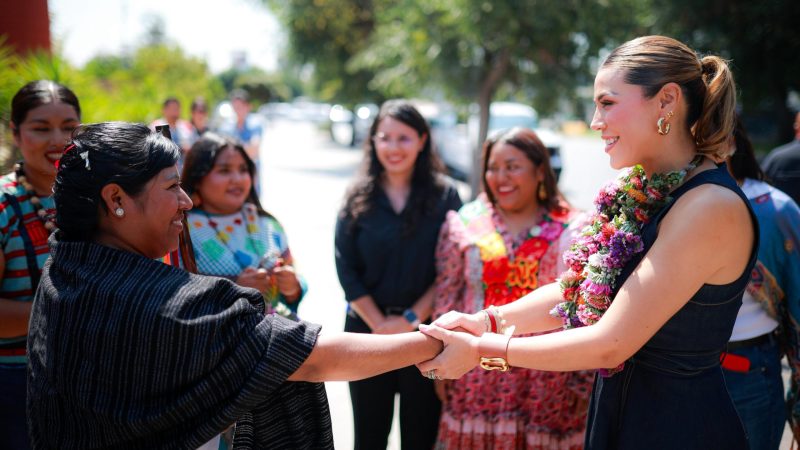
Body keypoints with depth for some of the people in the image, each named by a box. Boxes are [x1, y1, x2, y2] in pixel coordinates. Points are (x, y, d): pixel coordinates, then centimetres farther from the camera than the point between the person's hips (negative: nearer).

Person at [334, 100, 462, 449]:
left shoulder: (445, 195, -2)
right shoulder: (358, 198, 2)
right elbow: (346, 269, -2)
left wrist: (411, 319, -12)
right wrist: (380, 324, -10)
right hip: (368, 329, 1)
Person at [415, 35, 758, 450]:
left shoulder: (711, 208, -23)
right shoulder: (646, 188, 3)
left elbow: (609, 344, -24)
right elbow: (579, 292, 9)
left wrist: (479, 351, -17)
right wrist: (489, 320, -4)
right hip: (618, 405, 8)